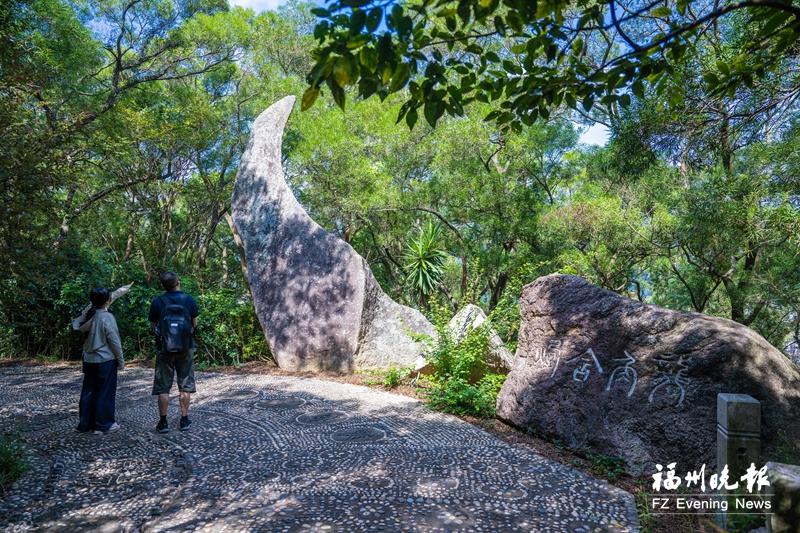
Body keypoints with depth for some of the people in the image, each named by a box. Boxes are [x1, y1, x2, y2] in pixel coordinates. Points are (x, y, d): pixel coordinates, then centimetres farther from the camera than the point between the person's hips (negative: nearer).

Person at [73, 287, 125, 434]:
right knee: (105, 393, 3)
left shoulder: (88, 314, 3)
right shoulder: (107, 317, -16)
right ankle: (104, 425, 9)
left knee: (88, 392, 13)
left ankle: (85, 423, 21)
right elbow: (114, 341, -14)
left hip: (89, 360, 7)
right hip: (105, 361, -6)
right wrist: (121, 360, -5)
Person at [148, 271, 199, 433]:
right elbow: (195, 324, 2)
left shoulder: (157, 302, -7)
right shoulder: (189, 300, -5)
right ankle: (184, 420, 16)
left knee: (163, 387, 8)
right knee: (185, 385, 10)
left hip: (164, 349, -1)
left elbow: (153, 326, 0)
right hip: (186, 348, 1)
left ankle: (163, 422, 12)